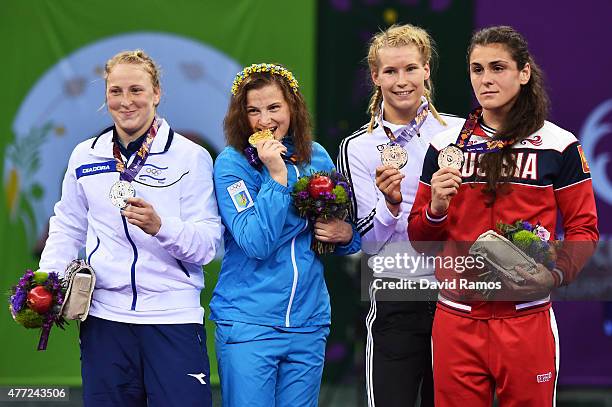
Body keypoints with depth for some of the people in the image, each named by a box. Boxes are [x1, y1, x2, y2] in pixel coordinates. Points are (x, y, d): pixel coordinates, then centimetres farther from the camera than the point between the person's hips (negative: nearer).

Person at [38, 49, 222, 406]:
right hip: (105, 318, 3)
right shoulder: (85, 156, 10)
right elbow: (68, 229, 19)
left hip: (174, 318, -3)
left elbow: (208, 244, -6)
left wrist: (160, 226, -24)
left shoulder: (191, 157, -1)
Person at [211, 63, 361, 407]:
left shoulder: (317, 158, 8)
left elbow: (351, 228, 20)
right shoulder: (232, 163, -6)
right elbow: (256, 243, -17)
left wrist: (346, 234, -3)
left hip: (308, 323, 4)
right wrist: (277, 177, -19)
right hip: (248, 323, -4)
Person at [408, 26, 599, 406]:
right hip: (456, 320, 2)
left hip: (527, 318, -2)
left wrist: (555, 274, -17)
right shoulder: (446, 144, 9)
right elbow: (419, 238, 13)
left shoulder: (558, 145, 0)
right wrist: (436, 208, -9)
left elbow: (584, 229, 1)